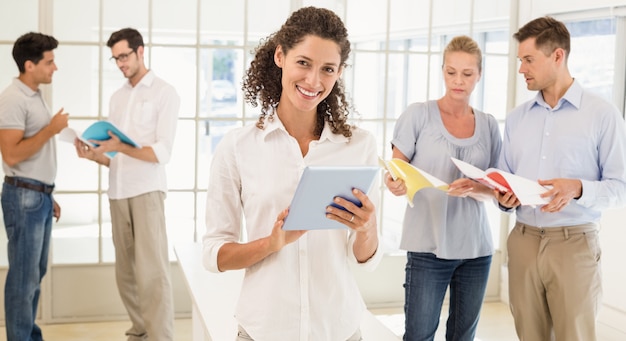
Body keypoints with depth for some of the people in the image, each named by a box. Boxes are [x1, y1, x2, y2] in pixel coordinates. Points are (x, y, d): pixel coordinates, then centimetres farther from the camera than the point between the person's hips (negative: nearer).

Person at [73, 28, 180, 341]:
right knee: (125, 271, 7)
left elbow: (162, 152, -8)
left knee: (151, 271, -10)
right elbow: (116, 157, 16)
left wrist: (121, 147, -19)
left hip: (147, 190, -6)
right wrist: (94, 155, -3)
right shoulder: (117, 98, 19)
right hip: (117, 192, 6)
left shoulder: (164, 93, 1)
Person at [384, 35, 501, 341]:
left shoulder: (488, 125, 8)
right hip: (428, 245, -3)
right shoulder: (418, 114, -2)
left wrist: (473, 190, -15)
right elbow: (394, 171, -1)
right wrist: (394, 183, -25)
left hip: (476, 247, 4)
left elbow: (495, 190, 8)